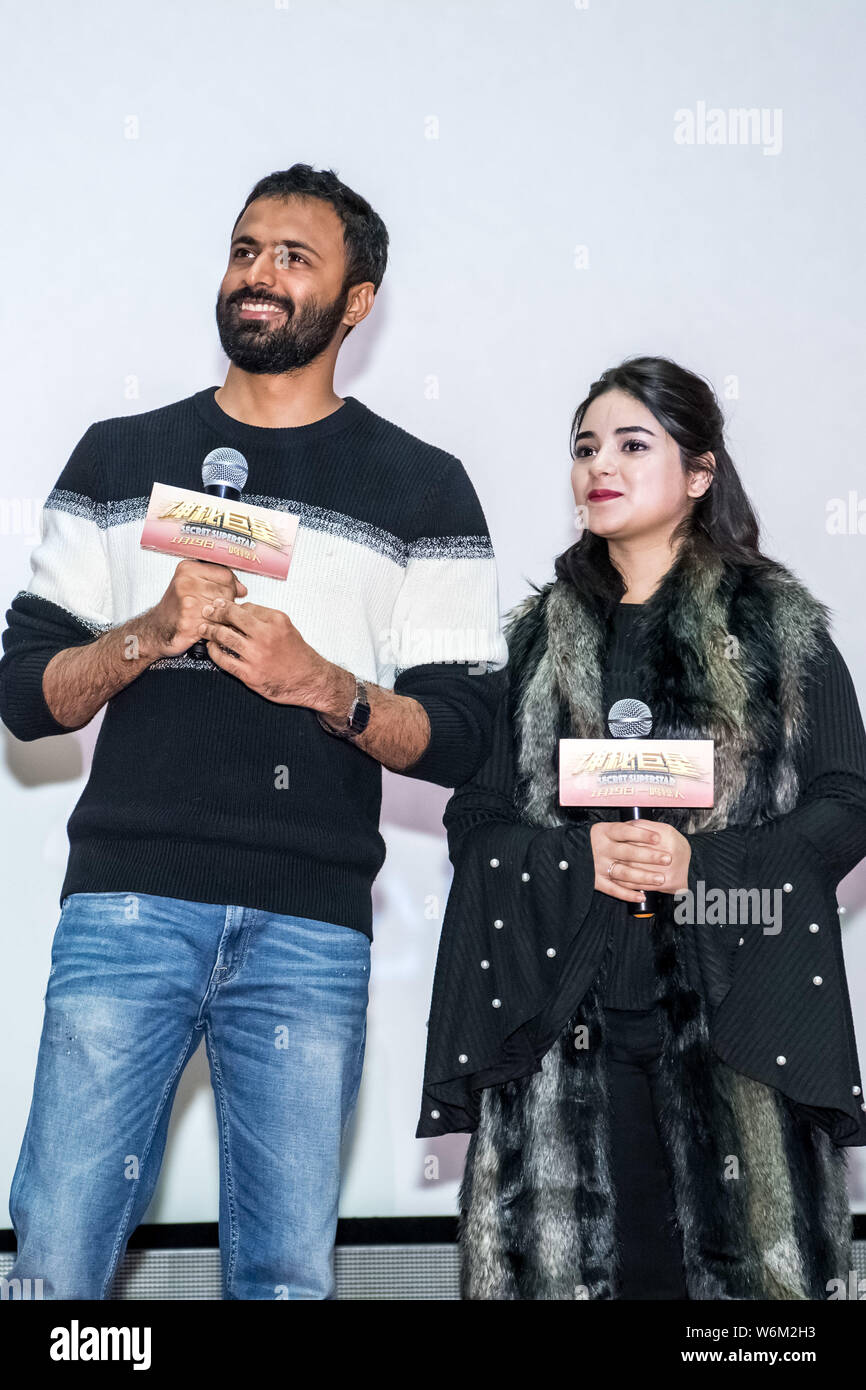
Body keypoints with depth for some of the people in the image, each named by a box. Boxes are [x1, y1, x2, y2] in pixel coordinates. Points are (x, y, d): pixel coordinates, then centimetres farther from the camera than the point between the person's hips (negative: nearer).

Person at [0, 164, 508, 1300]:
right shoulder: (120, 460, 13)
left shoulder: (422, 491, 9)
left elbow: (462, 738, 3)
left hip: (312, 925, 0)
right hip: (126, 904, 1)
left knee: (287, 1272, 6)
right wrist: (150, 635, -10)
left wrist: (323, 684, -13)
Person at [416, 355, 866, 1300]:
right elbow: (475, 818, 11)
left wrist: (703, 864, -13)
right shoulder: (539, 634, 15)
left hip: (734, 1006, -1)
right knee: (568, 1261, -1)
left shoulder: (779, 627, 7)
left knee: (743, 1256, -3)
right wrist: (577, 857, -9)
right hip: (566, 1013, 2)